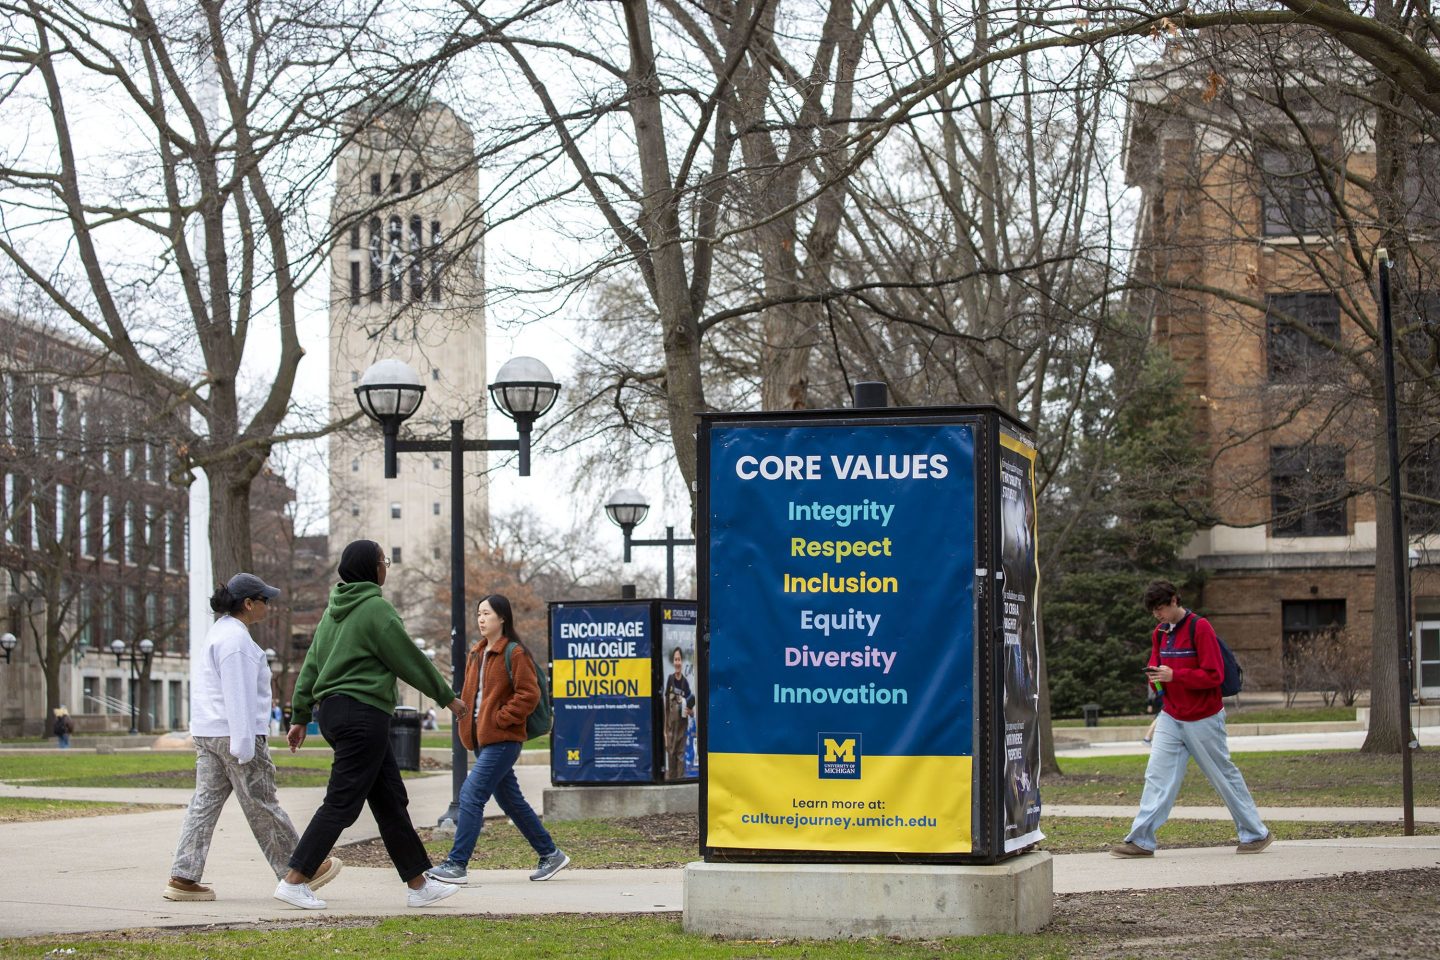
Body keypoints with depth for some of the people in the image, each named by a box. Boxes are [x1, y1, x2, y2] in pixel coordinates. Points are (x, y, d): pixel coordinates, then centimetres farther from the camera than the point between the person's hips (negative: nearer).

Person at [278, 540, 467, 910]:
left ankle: (418, 884, 16)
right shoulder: (376, 609, -12)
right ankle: (294, 881, -6)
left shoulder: (334, 611, 15)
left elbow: (311, 665, 16)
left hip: (333, 710, 10)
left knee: (391, 800, 12)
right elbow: (411, 660, -8)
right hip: (362, 713, -10)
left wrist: (300, 716, 18)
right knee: (342, 803, -6)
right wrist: (448, 696, 3)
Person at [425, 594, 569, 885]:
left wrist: (499, 718, -17)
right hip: (482, 738, 9)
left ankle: (456, 864, -12)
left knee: (471, 794, -14)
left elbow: (529, 694, -14)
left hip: (502, 740, -9)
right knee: (510, 801, 13)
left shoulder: (514, 653, -10)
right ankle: (550, 854, 24)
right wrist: (465, 717, 9)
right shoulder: (476, 653, 15)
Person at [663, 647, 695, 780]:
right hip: (670, 726, 0)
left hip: (682, 726, 0)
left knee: (681, 755, 3)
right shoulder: (669, 679, 1)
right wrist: (664, 728, 1)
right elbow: (665, 704, 4)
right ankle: (669, 779, 6)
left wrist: (691, 712, -18)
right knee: (670, 754, 1)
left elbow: (691, 710, 7)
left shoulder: (685, 683, 0)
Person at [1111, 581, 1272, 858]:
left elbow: (1214, 675, -18)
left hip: (1203, 719, -6)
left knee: (1224, 777, 5)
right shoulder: (1160, 632, 8)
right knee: (1157, 776, -4)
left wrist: (1174, 675, -24)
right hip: (1171, 718, 6)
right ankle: (1141, 841, -7)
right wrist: (1154, 674, -6)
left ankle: (1256, 834, 18)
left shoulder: (1200, 628, -15)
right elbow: (1156, 663, 18)